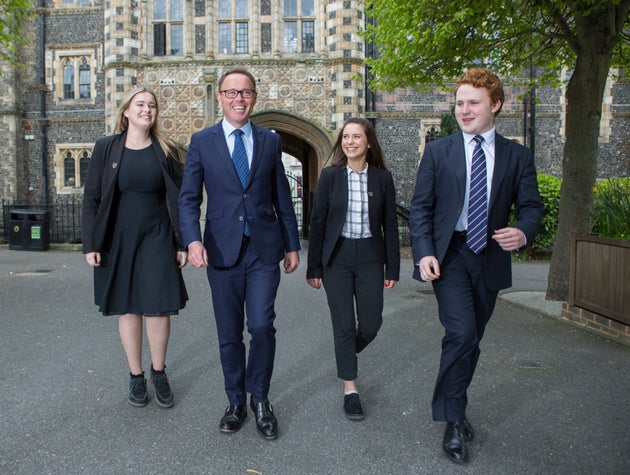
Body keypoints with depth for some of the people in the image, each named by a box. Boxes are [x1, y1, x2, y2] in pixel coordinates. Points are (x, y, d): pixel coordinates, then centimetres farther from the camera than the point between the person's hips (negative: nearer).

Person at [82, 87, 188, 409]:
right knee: (127, 308, 8)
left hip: (157, 238, 0)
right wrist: (90, 244, -3)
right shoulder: (106, 148, 2)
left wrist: (182, 244, 0)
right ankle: (136, 375, 23)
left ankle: (158, 372, 20)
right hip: (118, 239, 1)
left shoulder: (167, 151, 3)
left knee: (158, 307, -2)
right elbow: (91, 198, 2)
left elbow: (179, 200, 4)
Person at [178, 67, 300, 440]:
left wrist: (292, 245, 10)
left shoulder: (270, 141, 8)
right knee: (229, 334, 10)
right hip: (222, 251, 0)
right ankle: (236, 402, 29)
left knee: (262, 326, -8)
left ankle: (260, 399, 17)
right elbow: (189, 198, 1)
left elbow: (282, 197, 10)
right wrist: (193, 240, -15)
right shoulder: (202, 141, 5)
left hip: (264, 249, 0)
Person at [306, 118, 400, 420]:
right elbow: (317, 222, -1)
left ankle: (346, 354, 38)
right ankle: (350, 389, 17)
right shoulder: (330, 176, -2)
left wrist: (393, 269, 2)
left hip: (370, 256, 2)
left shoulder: (382, 178, 2)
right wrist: (313, 268, -3)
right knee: (343, 324, 2)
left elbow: (390, 225, 4)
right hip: (337, 257, -1)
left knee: (371, 323, 4)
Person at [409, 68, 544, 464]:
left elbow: (531, 205, 5)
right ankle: (454, 421, 2)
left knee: (472, 341, 13)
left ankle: (454, 409, 33)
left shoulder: (517, 156, 7)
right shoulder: (438, 151, 3)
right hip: (449, 255, -2)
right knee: (461, 335, -16)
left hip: (490, 257, 3)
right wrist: (424, 252, -13)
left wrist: (523, 232, -18)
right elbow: (421, 206, 0)